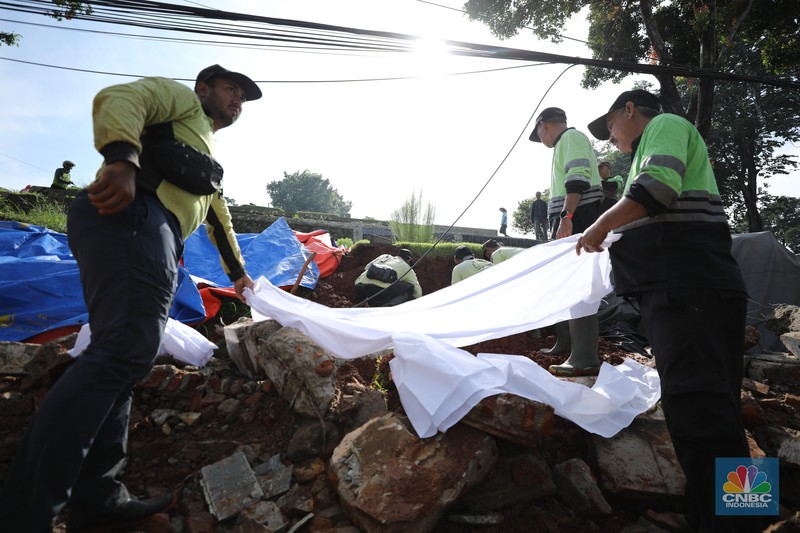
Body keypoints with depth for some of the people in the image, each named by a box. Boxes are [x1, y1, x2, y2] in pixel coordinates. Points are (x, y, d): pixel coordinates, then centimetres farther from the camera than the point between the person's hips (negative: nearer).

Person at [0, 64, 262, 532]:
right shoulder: (181, 97, 14)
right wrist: (123, 158, -26)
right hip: (131, 213, -10)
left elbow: (220, 216, 46)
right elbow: (119, 99, -7)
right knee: (126, 349, -22)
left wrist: (238, 271, 53)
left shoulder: (207, 160, 39)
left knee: (124, 354, 3)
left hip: (155, 235, 10)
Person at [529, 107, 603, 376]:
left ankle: (585, 358, -17)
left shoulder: (571, 137, -3)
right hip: (571, 221, 11)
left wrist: (566, 217, -27)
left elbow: (578, 179, -19)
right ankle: (565, 342, 24)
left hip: (576, 220, -11)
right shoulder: (566, 143, 28)